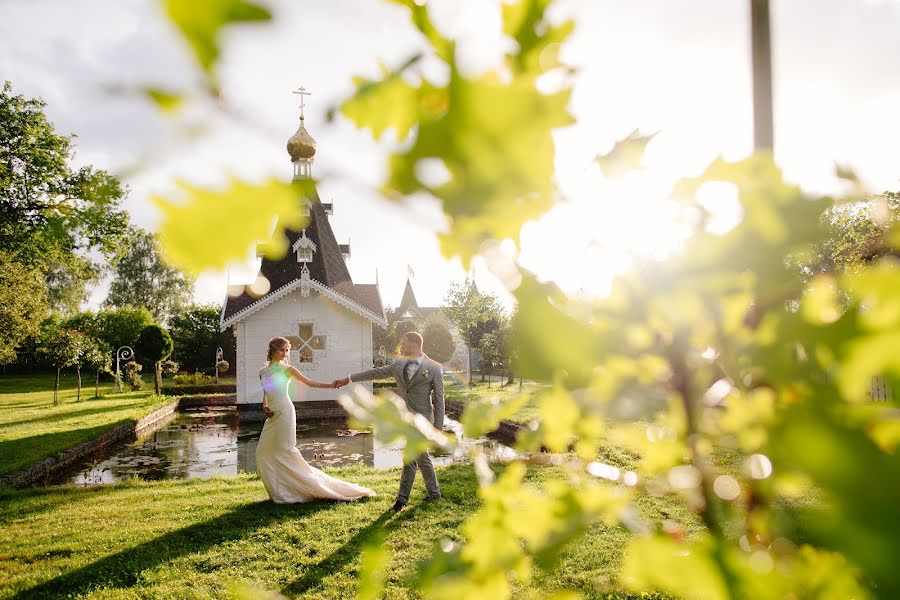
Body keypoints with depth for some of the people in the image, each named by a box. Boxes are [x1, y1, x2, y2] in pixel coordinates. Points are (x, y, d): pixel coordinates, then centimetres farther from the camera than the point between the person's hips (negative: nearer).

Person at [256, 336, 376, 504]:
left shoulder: (287, 369, 0)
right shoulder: (263, 371, 14)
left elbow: (309, 382, -2)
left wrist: (330, 385, -13)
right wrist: (264, 406, 3)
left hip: (284, 412, -6)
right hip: (272, 415, 6)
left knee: (284, 451, -7)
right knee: (264, 452, 4)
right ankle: (280, 491, 14)